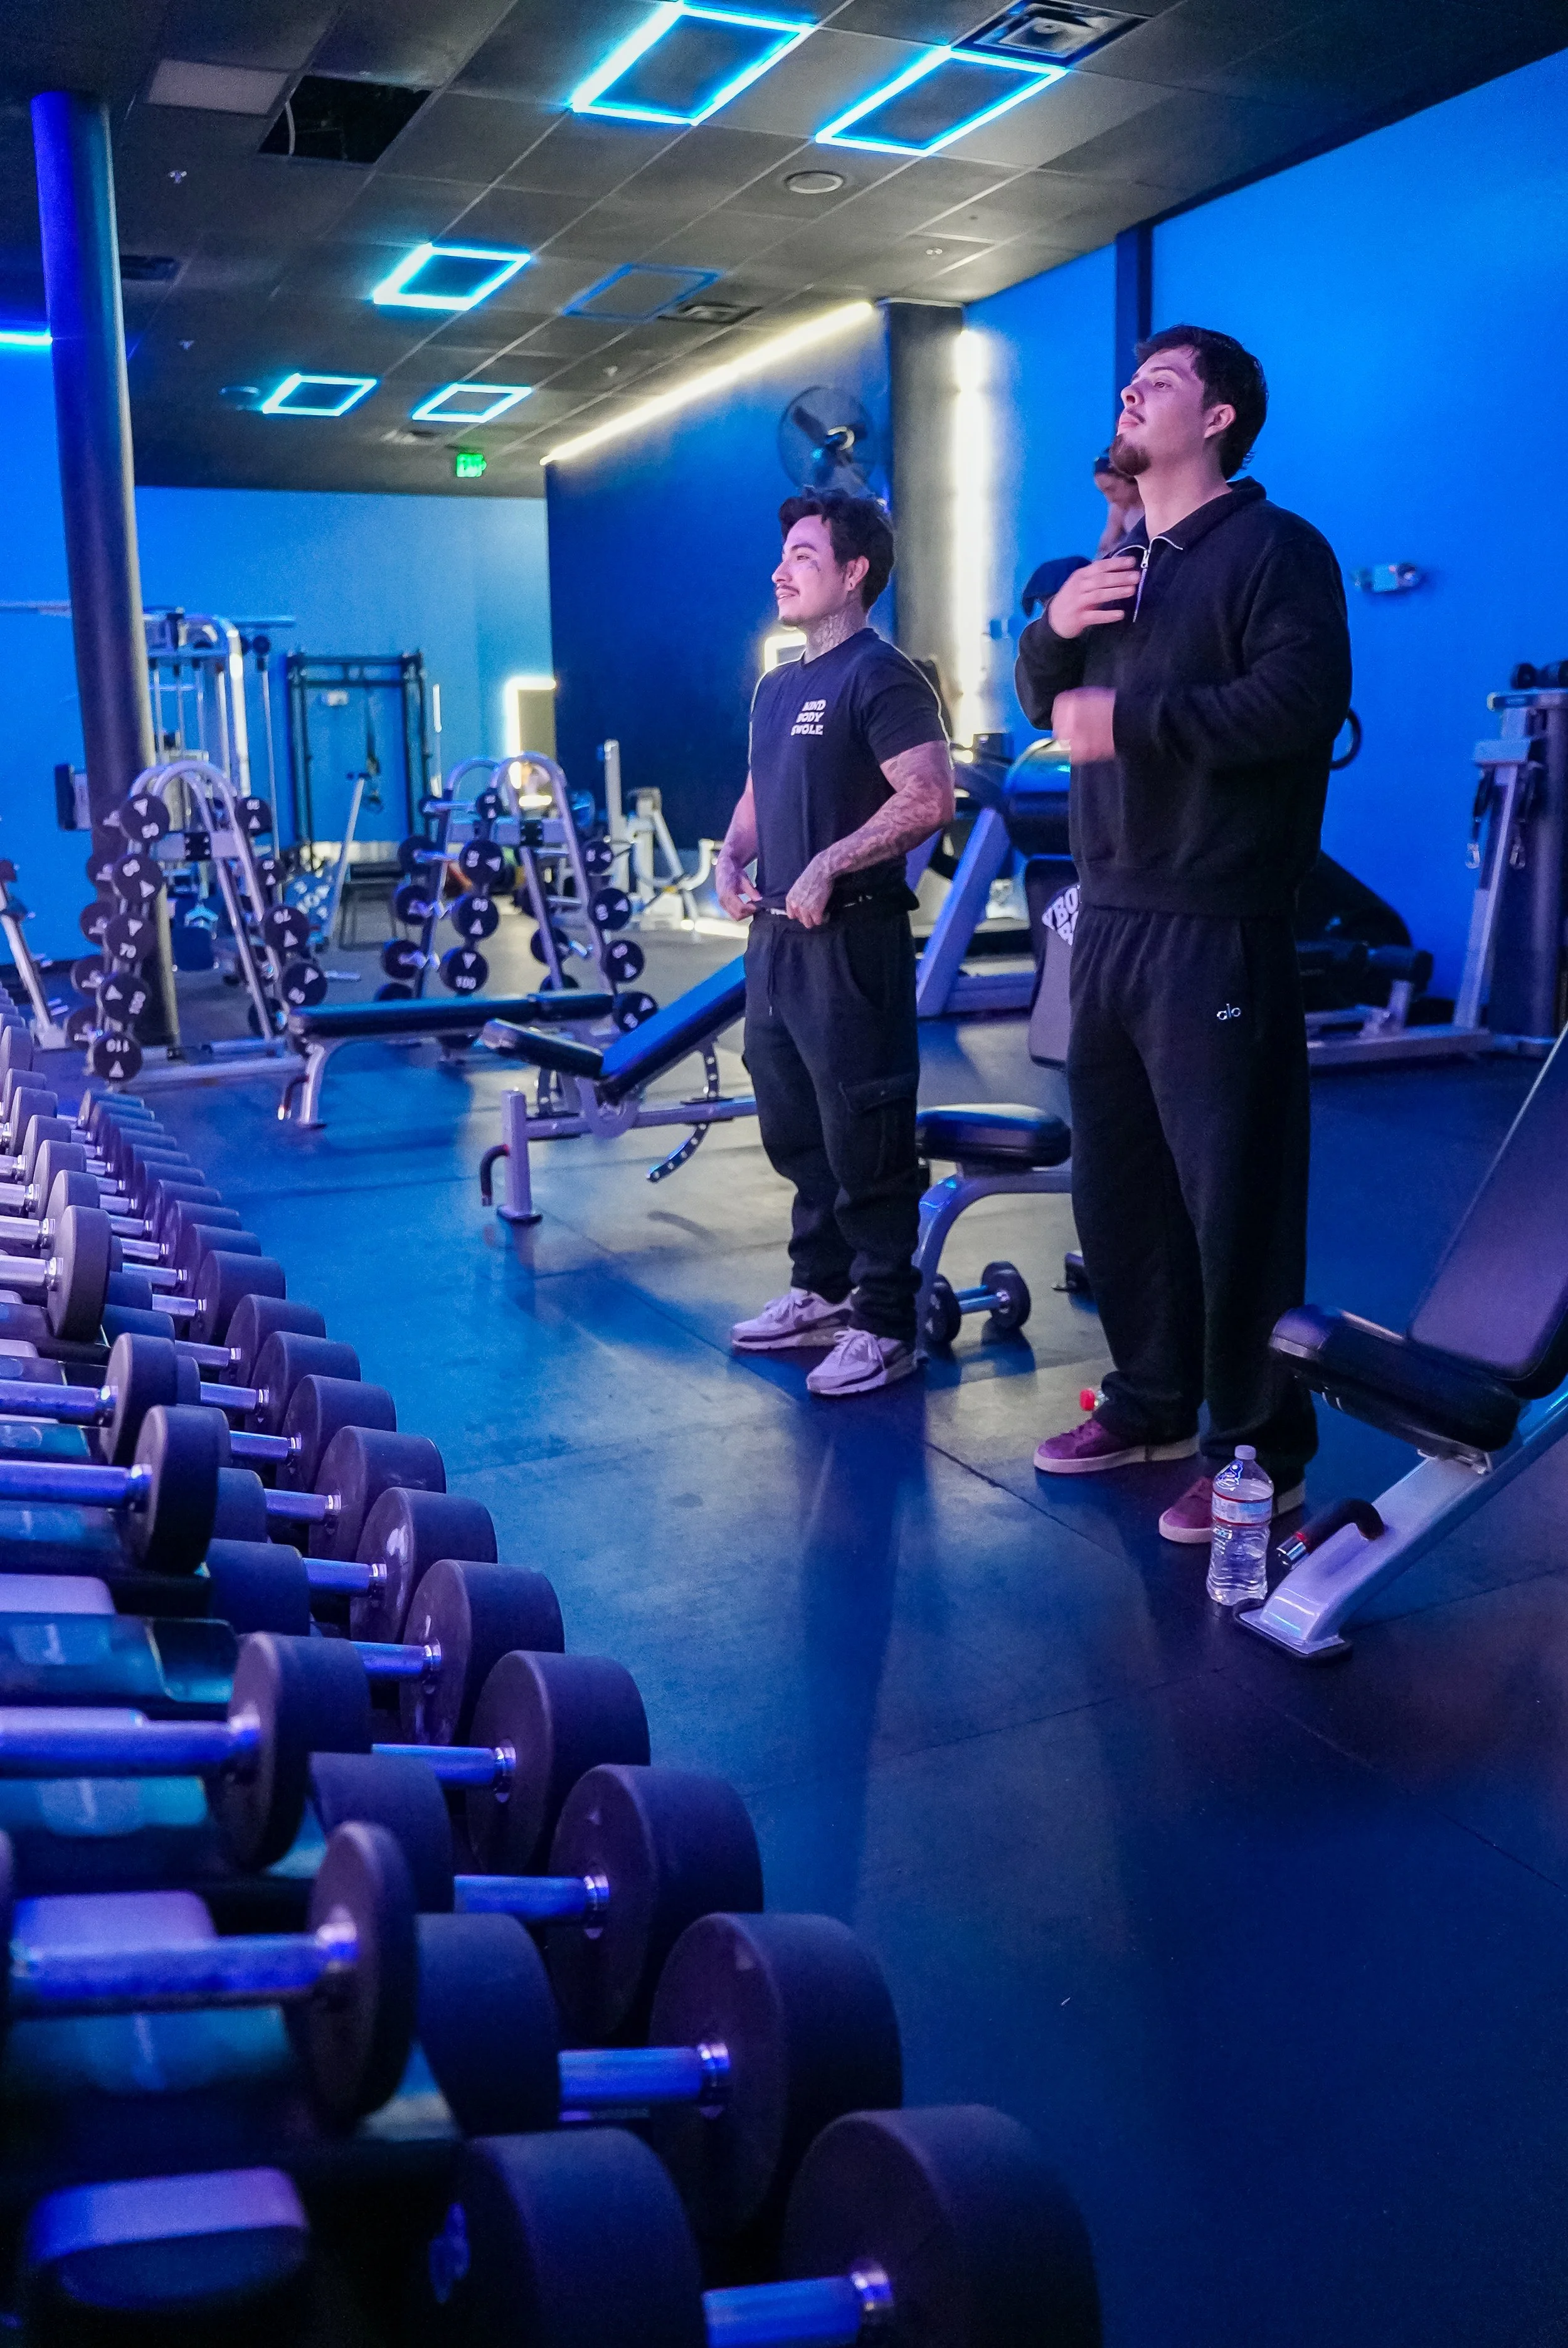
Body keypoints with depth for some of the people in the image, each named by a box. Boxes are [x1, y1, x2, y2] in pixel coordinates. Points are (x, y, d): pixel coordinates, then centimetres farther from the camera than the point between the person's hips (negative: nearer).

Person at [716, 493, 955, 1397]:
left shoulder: (880, 676, -10)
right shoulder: (778, 686, 17)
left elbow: (931, 797, -21)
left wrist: (828, 866, -21)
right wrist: (732, 857, 8)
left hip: (851, 942, -9)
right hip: (776, 937, 9)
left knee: (863, 1142, -3)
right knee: (795, 1132, 17)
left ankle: (884, 1326, 7)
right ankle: (822, 1290, 31)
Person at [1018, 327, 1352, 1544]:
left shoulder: (1274, 550, -5)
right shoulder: (1115, 559, 21)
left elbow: (1299, 702, -21)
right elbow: (1049, 702, 22)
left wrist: (1131, 718, -16)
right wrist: (1051, 633, 2)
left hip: (1217, 931, -8)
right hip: (1110, 918, 8)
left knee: (1234, 1195, -4)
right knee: (1116, 1181, 13)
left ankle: (1259, 1452, 8)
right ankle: (1152, 1404, 28)